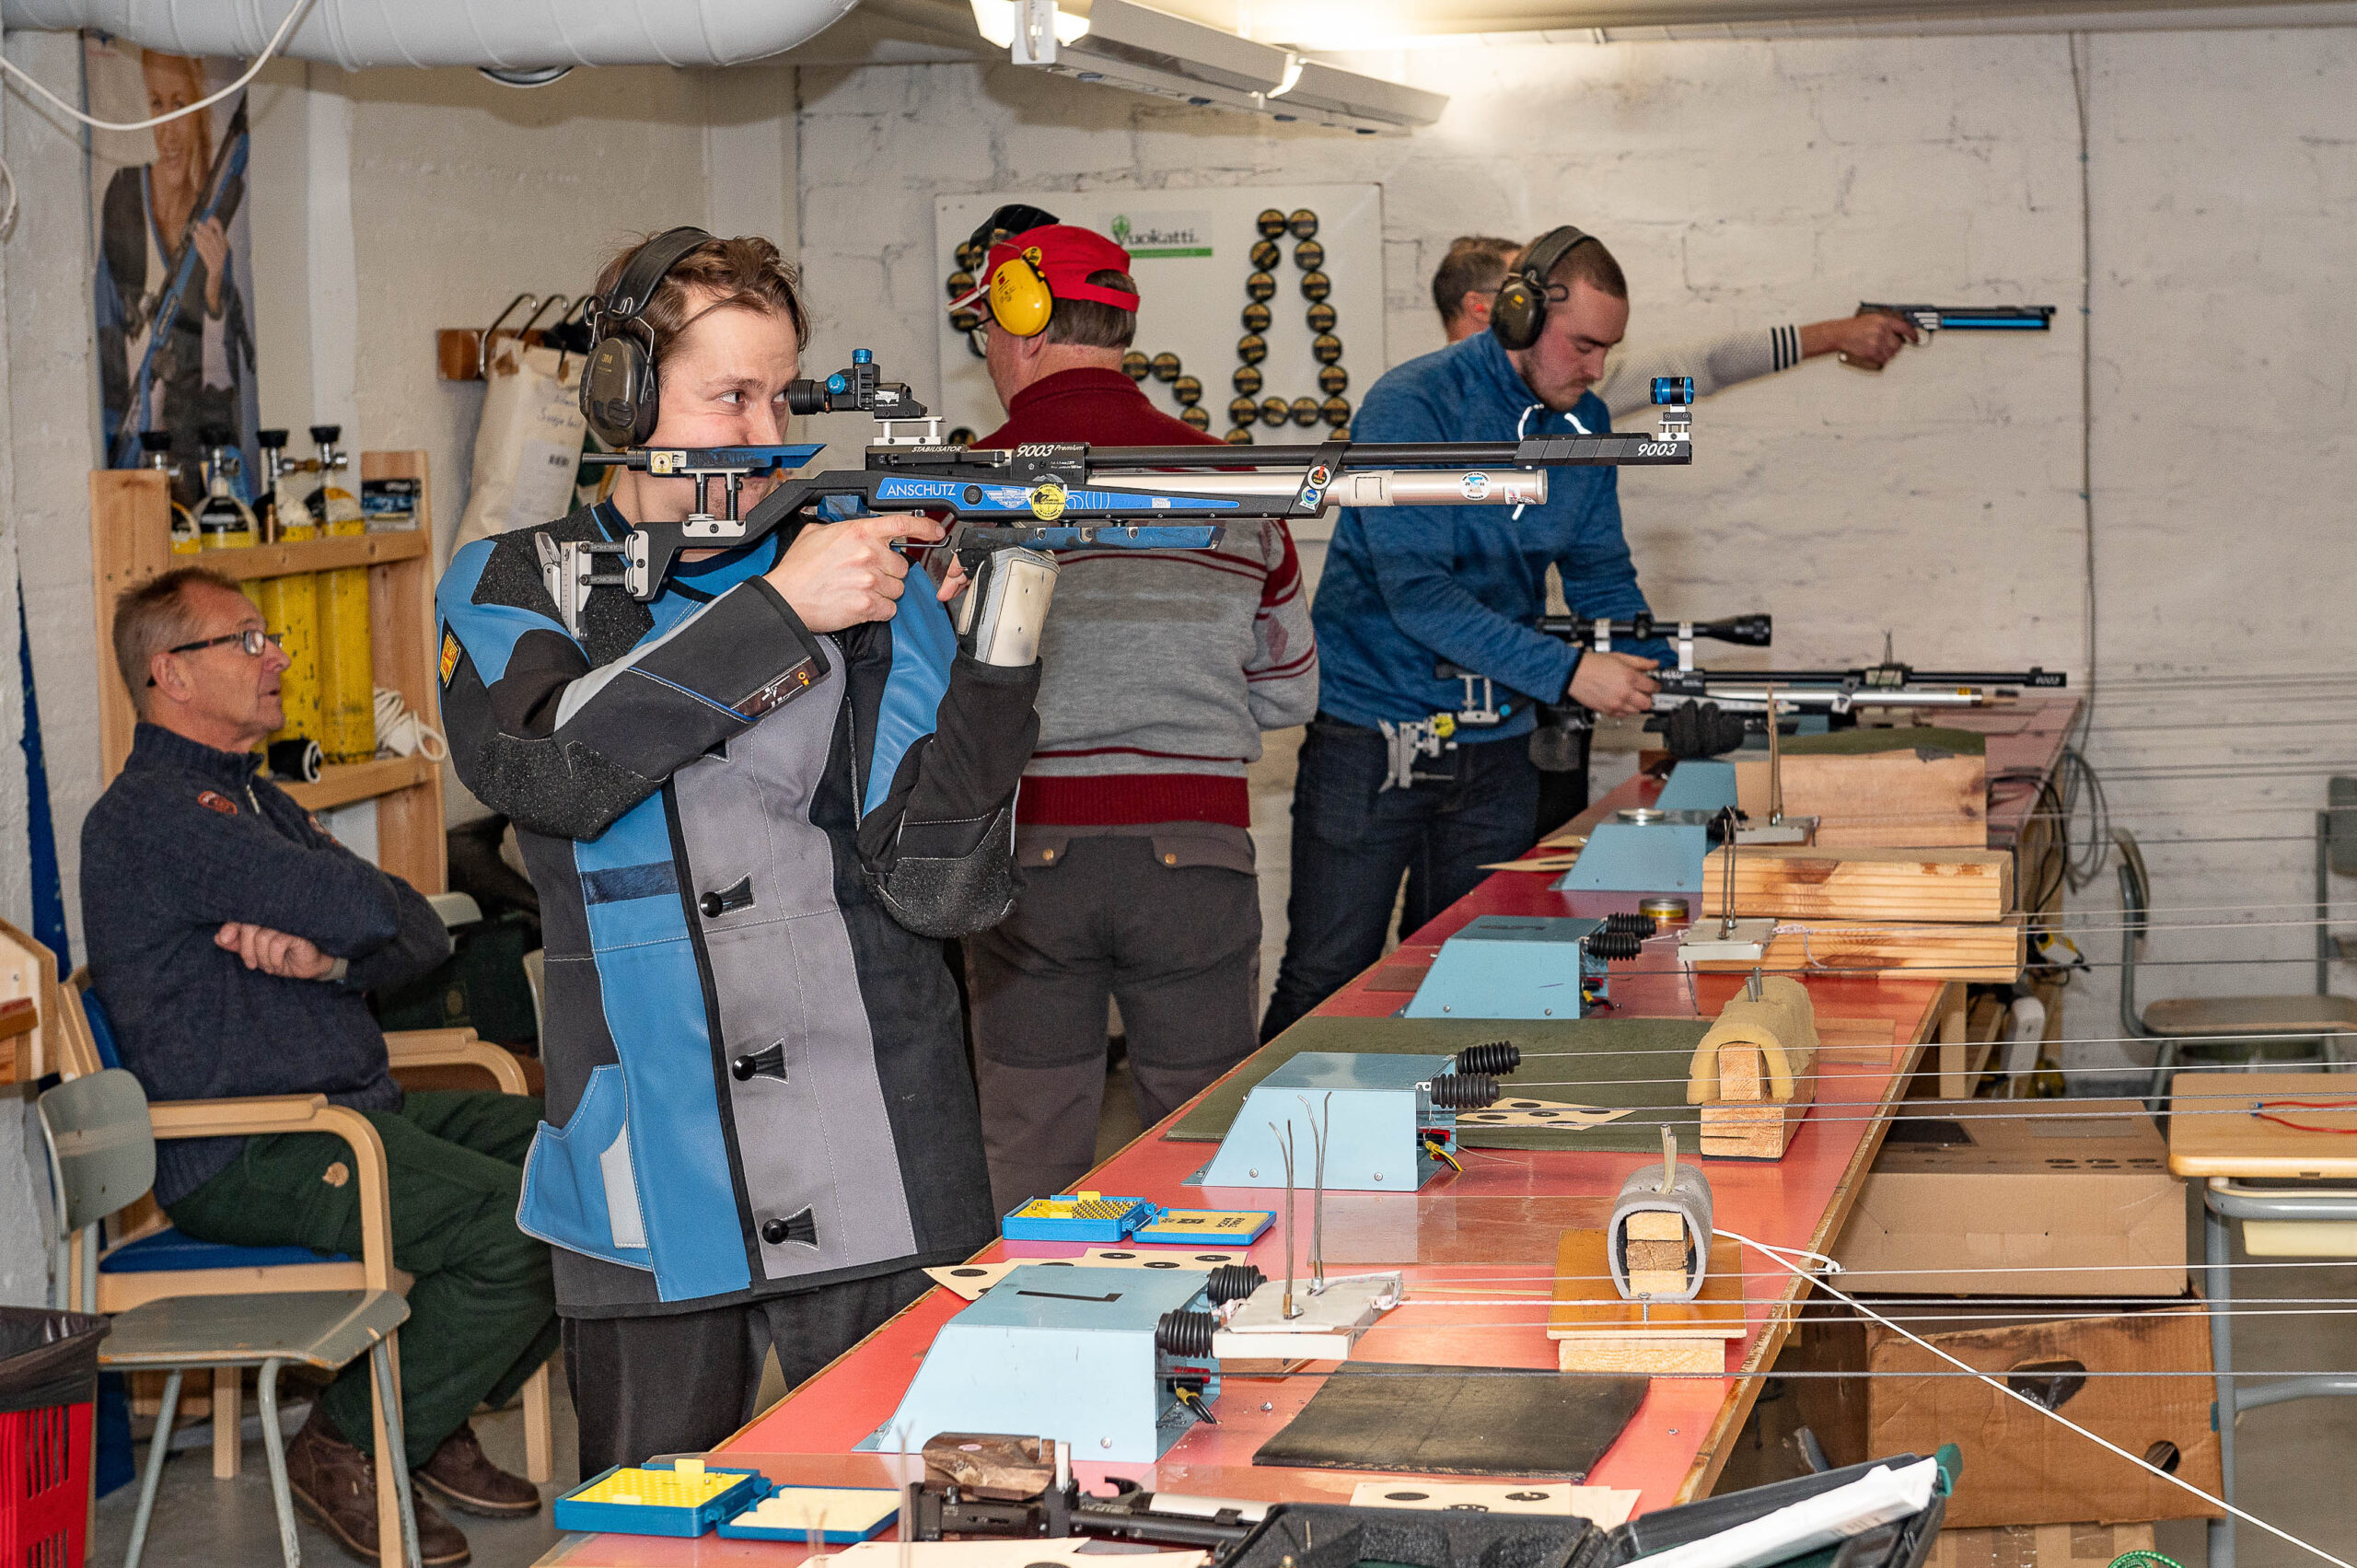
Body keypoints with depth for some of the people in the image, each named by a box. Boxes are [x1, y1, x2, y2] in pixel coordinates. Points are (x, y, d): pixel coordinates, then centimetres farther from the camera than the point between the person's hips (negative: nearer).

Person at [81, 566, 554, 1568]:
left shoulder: (254, 799, 20)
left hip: (354, 1110, 10)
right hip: (240, 1158, -10)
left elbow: (421, 942, 9)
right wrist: (344, 937, 2)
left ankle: (434, 1419, 12)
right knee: (520, 1224, -24)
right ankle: (347, 1448, -5)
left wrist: (329, 957, -12)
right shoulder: (154, 813, -13)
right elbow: (372, 911, -22)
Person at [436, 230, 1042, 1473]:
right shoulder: (512, 590, 5)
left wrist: (992, 660, -20)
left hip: (876, 1171, 0)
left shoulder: (865, 577, 4)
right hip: (652, 1184, 0)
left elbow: (938, 885, -6)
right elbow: (548, 765, -18)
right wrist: (777, 611, -23)